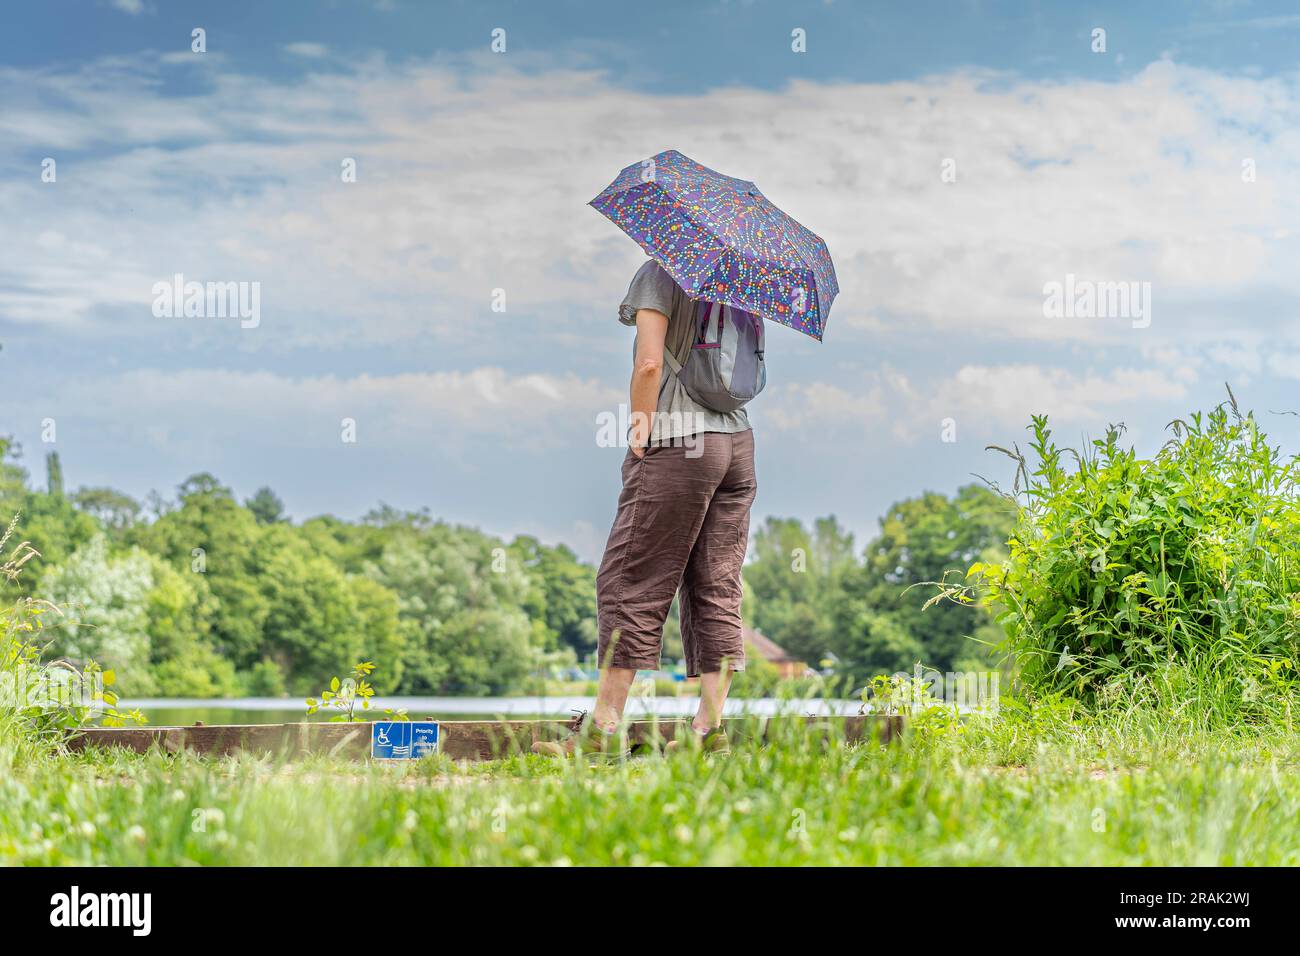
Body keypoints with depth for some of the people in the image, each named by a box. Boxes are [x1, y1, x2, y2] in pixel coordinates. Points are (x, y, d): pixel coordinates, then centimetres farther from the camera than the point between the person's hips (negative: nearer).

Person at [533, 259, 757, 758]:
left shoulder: (659, 272, -4)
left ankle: (604, 727, -3)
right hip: (738, 441, 7)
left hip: (678, 446, -7)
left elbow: (649, 364, -13)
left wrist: (640, 429, -5)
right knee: (716, 587, 5)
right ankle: (710, 726, 2)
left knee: (629, 581, -3)